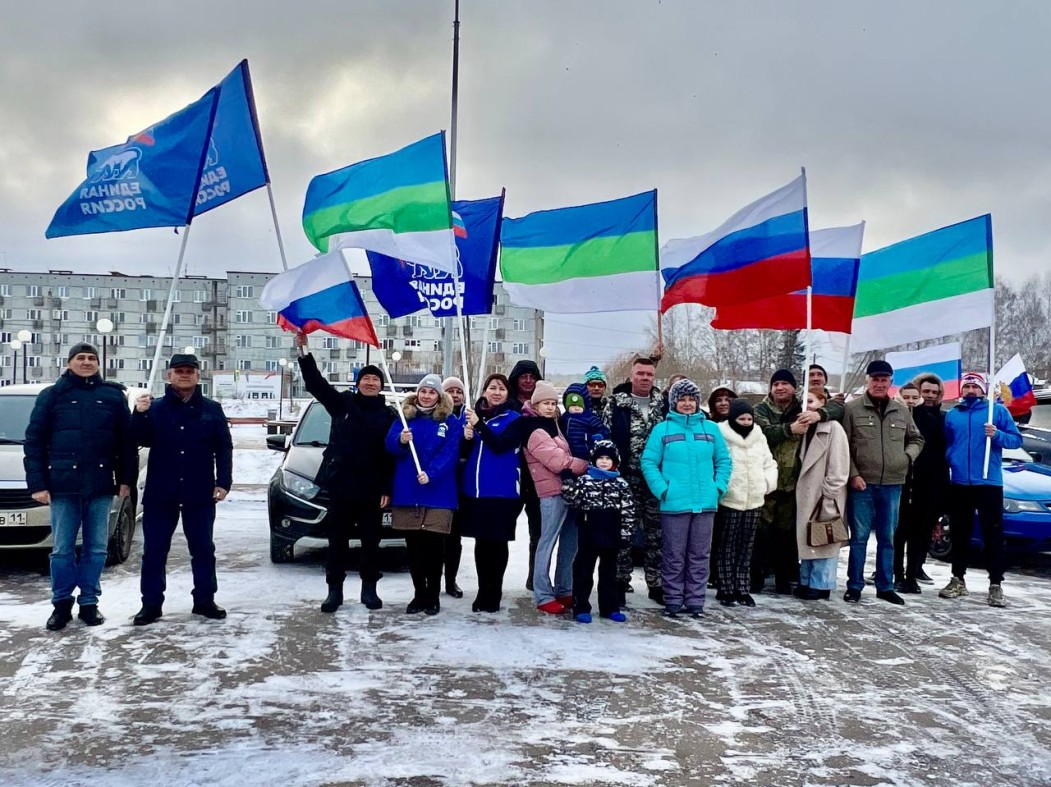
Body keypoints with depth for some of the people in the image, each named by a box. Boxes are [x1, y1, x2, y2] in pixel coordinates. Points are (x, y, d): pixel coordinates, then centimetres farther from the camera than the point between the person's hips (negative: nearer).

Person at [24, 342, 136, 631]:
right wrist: (37, 483, -5)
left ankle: (89, 602, 16)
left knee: (96, 548, 6)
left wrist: (126, 479, 2)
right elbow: (34, 441, 2)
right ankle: (62, 603, 15)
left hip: (101, 485, 1)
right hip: (63, 484, -1)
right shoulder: (52, 395, 5)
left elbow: (126, 441, 8)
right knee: (62, 549, 4)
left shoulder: (113, 395, 8)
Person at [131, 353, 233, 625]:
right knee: (154, 550, 3)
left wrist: (224, 482, -5)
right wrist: (139, 415, -24)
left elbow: (224, 448, 3)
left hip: (200, 493, 0)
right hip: (160, 492, 0)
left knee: (203, 549, 8)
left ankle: (204, 600, 19)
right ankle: (151, 604, 11)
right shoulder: (155, 408, 3)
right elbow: (142, 440, -6)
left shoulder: (212, 409, 4)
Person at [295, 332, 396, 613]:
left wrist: (387, 488, -8)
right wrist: (303, 351, -15)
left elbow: (394, 455, -1)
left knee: (370, 541, 9)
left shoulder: (390, 415, 2)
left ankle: (369, 589, 22)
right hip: (340, 485, 0)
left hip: (371, 489, 0)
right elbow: (315, 383, -2)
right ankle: (334, 590, 15)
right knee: (337, 541, 6)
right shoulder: (342, 402, 5)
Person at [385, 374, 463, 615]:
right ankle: (419, 594, 19)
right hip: (407, 491, 3)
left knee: (433, 544, -1)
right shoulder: (404, 417, 10)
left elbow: (450, 453, -7)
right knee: (413, 545, 7)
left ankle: (433, 595, 11)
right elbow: (390, 445, 3)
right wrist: (401, 441, -20)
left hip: (438, 492, -2)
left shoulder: (450, 422, 2)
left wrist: (430, 474, -21)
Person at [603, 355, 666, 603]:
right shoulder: (616, 404, 0)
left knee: (656, 532, 7)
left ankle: (656, 583, 15)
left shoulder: (663, 404, 8)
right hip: (626, 478, -2)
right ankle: (621, 582, 13)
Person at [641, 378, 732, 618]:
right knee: (673, 557, 4)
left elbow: (724, 461, 11)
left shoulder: (711, 428, 7)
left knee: (699, 556, 9)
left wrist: (719, 487, 0)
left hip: (705, 504, 3)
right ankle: (673, 601, 15)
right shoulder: (662, 429, -1)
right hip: (674, 504, -2)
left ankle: (695, 601, 18)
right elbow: (649, 462, -3)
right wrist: (662, 489, -11)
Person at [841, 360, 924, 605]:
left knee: (887, 538, 11)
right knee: (859, 537, 2)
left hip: (892, 484, 4)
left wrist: (908, 456, 1)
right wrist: (853, 474, -12)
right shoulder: (852, 408, -2)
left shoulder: (901, 411, 10)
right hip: (861, 484, -3)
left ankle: (885, 586, 20)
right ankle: (854, 585, 11)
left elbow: (916, 439, 21)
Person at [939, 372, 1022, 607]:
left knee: (993, 534, -4)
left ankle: (996, 585, -1)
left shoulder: (998, 410, 1)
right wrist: (948, 462, 1)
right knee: (960, 533, 10)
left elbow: (1016, 439, -1)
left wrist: (997, 435, -19)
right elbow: (945, 445, 19)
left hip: (988, 482, -3)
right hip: (958, 483, 4)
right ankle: (958, 580, 19)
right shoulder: (951, 415, 12)